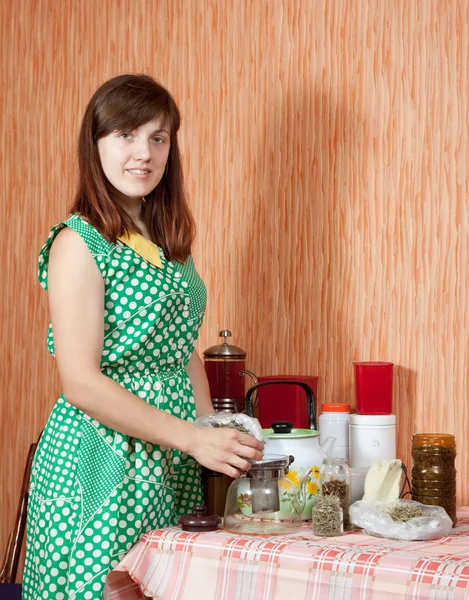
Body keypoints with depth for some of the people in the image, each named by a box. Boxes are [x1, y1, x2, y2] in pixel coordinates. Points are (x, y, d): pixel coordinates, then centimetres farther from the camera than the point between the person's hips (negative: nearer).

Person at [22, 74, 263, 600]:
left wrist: (220, 444, 5)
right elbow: (82, 383, -17)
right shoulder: (79, 244, -11)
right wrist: (194, 438, -18)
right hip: (104, 457, -7)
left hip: (175, 459, 7)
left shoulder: (170, 242, 12)